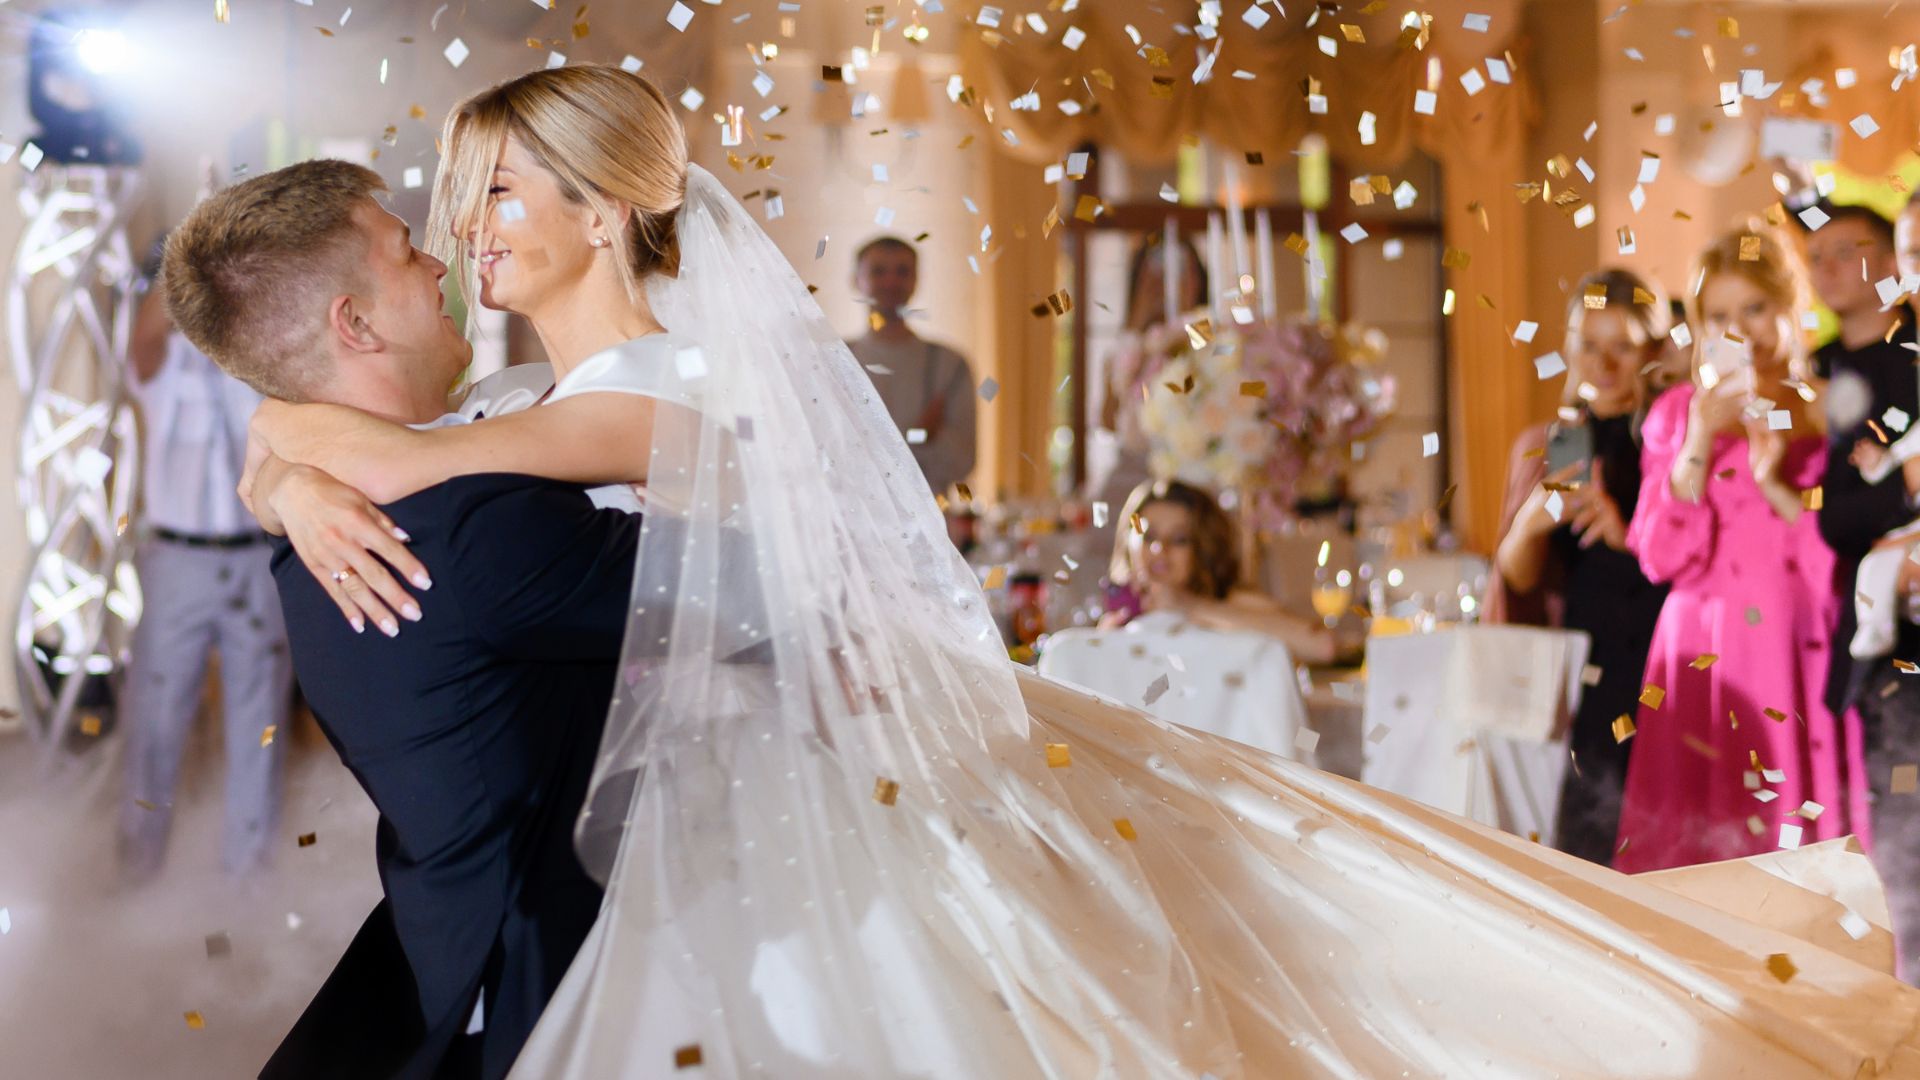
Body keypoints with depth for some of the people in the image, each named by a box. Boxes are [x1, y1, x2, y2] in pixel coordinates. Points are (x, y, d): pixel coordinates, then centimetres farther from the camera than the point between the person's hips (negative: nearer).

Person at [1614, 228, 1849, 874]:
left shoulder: (1828, 416, 5)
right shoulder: (1678, 414, 7)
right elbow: (1662, 559, -3)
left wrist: (1777, 484, -11)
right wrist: (1700, 441, -8)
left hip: (1799, 660, 0)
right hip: (1703, 660, 0)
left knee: (1792, 832, 0)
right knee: (1694, 843, 0)